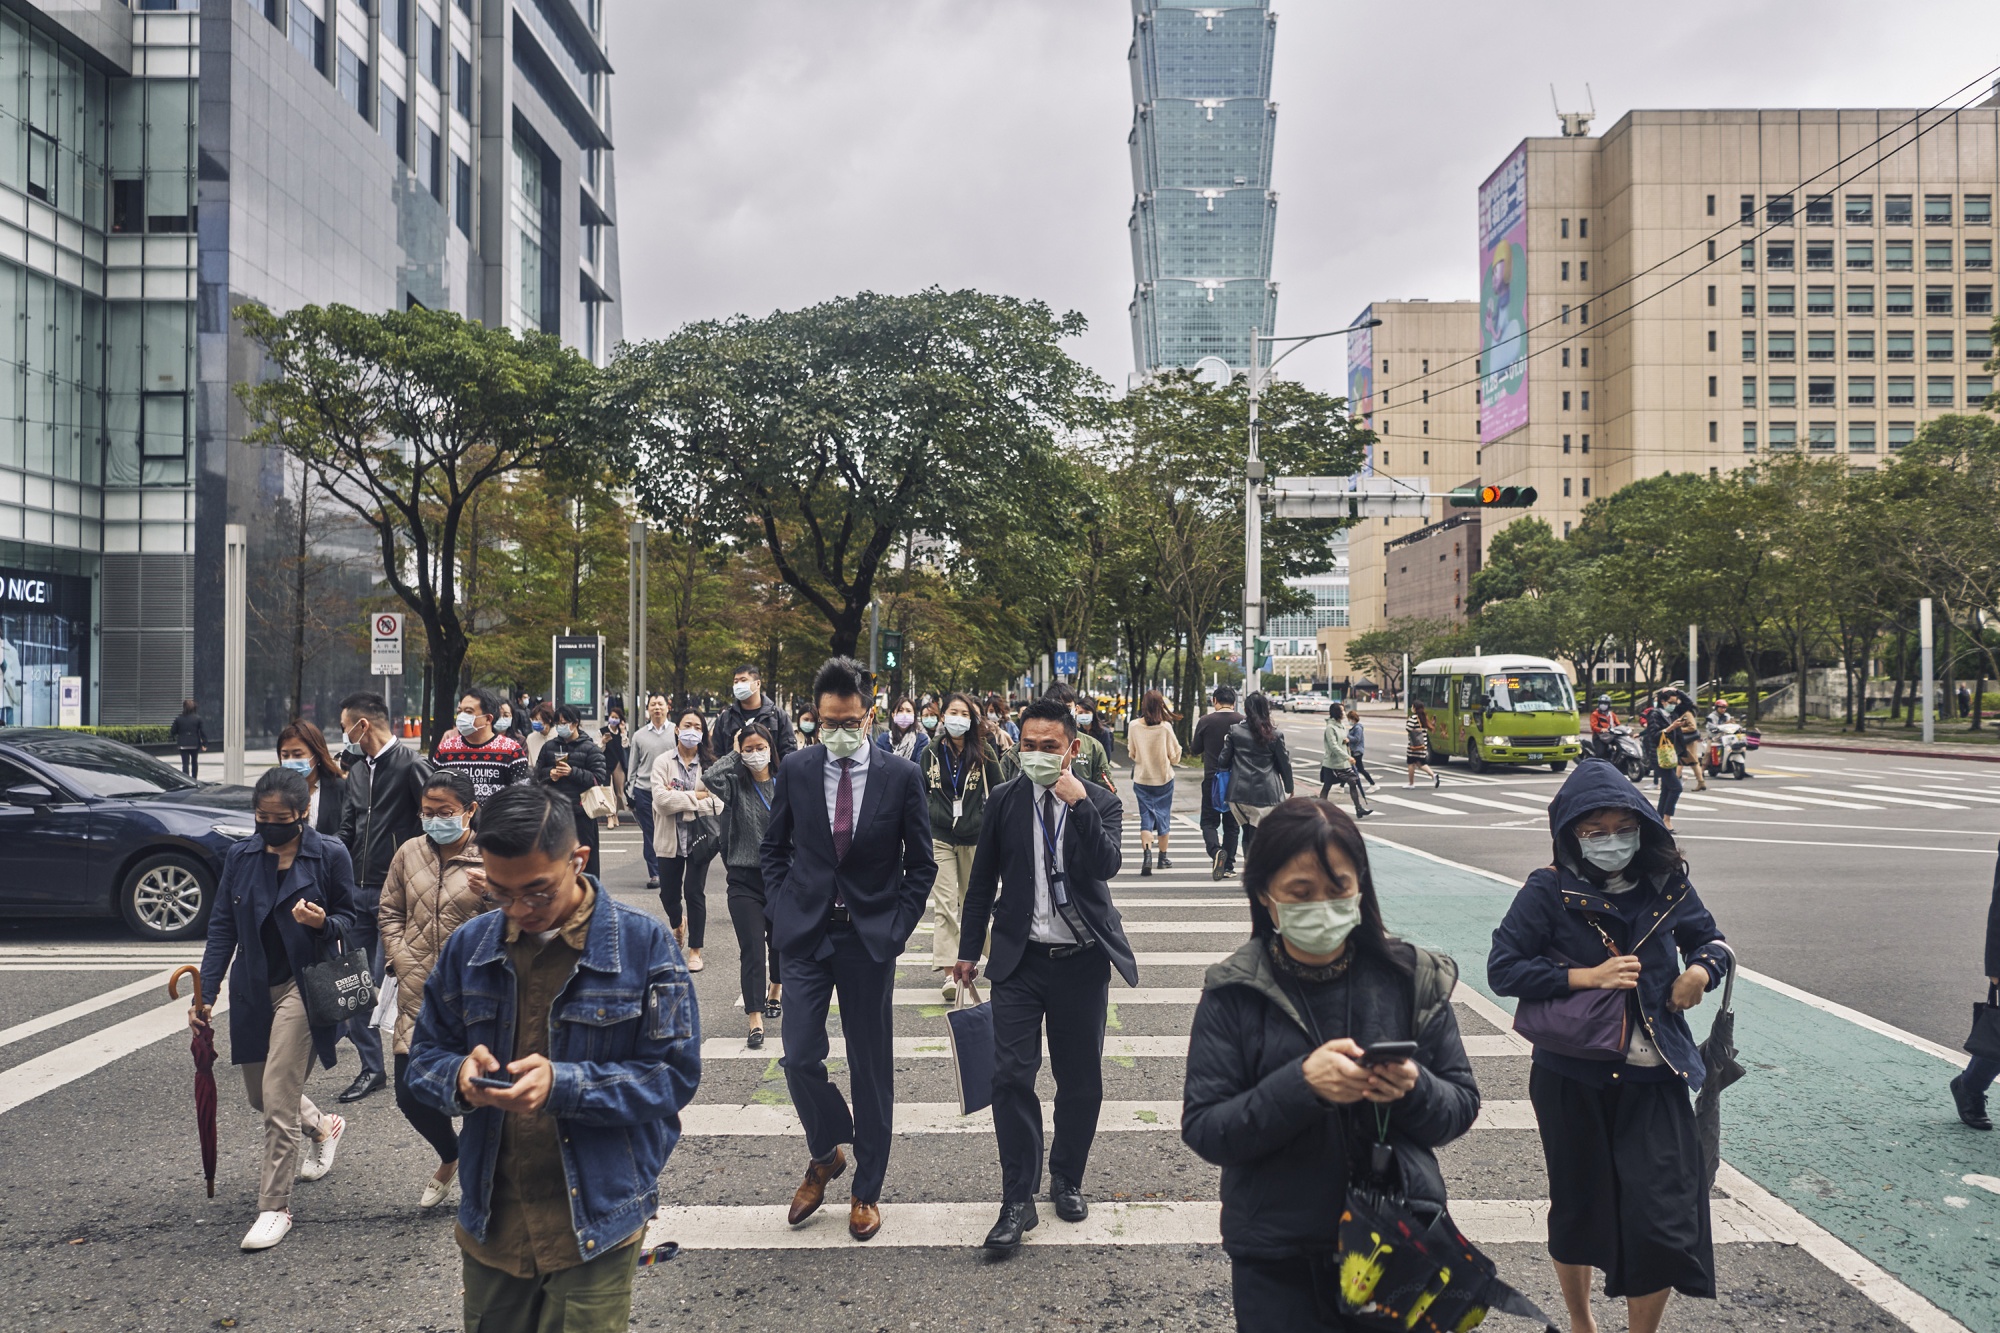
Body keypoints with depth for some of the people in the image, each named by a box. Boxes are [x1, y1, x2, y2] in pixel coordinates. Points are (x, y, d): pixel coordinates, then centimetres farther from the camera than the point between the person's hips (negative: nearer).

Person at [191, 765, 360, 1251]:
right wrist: (205, 992, -2)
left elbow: (349, 920, -1)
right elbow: (222, 928, 5)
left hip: (302, 987, -5)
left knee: (277, 1099, -8)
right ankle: (323, 1127, 46)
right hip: (252, 991, 5)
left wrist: (323, 923, -24)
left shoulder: (329, 855, -8)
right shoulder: (239, 857, 3)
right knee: (260, 1096, 17)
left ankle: (274, 1208, 4)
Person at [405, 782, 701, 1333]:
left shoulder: (642, 943, -10)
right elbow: (424, 1058, 10)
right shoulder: (468, 946, 2)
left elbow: (674, 1075, -11)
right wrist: (460, 1076, -15)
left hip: (595, 1226, -4)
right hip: (490, 1222, 4)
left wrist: (563, 1085, -24)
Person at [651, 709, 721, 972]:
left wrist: (679, 799, -13)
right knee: (668, 893, 11)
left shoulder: (710, 763, -2)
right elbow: (661, 798, -15)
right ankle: (678, 924, 45)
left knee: (694, 892, -3)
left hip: (699, 837, -1)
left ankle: (695, 950, 10)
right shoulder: (663, 762, -1)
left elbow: (717, 803, -11)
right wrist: (695, 797, -13)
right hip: (671, 837, 1)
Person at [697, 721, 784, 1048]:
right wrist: (733, 754, -13)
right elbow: (702, 784, -24)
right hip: (745, 879, -2)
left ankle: (773, 994, 43)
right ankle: (756, 1022, -3)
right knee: (751, 949, -6)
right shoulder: (735, 783, -3)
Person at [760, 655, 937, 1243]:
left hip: (870, 937, -1)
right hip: (805, 934, 1)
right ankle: (825, 1154, 26)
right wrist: (782, 910, 1)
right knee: (800, 1057, -3)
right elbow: (774, 848, 11)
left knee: (871, 1066, 7)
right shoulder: (795, 770, 0)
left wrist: (896, 927, -5)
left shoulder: (902, 775, -5)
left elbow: (921, 863, 2)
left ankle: (866, 1189, 24)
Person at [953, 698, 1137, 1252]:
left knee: (1081, 1079, 10)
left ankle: (1067, 1180, 31)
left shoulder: (1101, 803, -2)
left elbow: (1106, 865, -20)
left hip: (1082, 961, 0)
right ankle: (1018, 1201, 4)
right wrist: (969, 950, 12)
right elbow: (982, 880, 9)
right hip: (1020, 959, 0)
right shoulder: (1004, 800, 1)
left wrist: (1078, 803, -27)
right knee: (1012, 1076, -7)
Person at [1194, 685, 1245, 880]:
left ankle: (1215, 850, -20)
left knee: (1209, 822, 7)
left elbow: (1196, 749, 4)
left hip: (1211, 778, -1)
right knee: (1231, 824, 12)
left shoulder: (1205, 722, -6)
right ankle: (1228, 865, 12)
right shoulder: (1242, 721, -5)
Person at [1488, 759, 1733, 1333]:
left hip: (1654, 1077, 2)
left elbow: (1709, 939, 15)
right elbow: (1502, 968, -12)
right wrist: (1587, 976, -20)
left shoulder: (1665, 885, -1)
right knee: (1578, 1207, 16)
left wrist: (1702, 968, -7)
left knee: (1664, 1217, -4)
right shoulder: (1549, 891, -9)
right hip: (1573, 1079, -1)